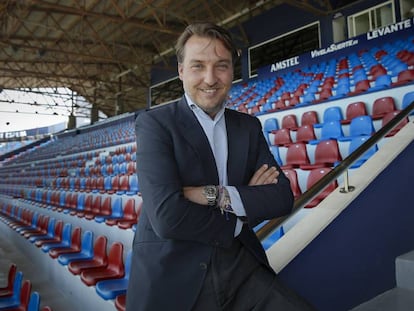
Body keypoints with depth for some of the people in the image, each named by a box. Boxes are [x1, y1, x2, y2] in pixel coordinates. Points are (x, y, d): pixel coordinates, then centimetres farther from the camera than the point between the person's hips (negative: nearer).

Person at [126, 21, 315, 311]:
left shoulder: (249, 127, 7)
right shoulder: (154, 123, -8)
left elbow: (283, 197, -1)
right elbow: (166, 216, -20)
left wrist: (217, 195, -15)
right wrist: (241, 213, -8)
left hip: (242, 270, 4)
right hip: (172, 280, -3)